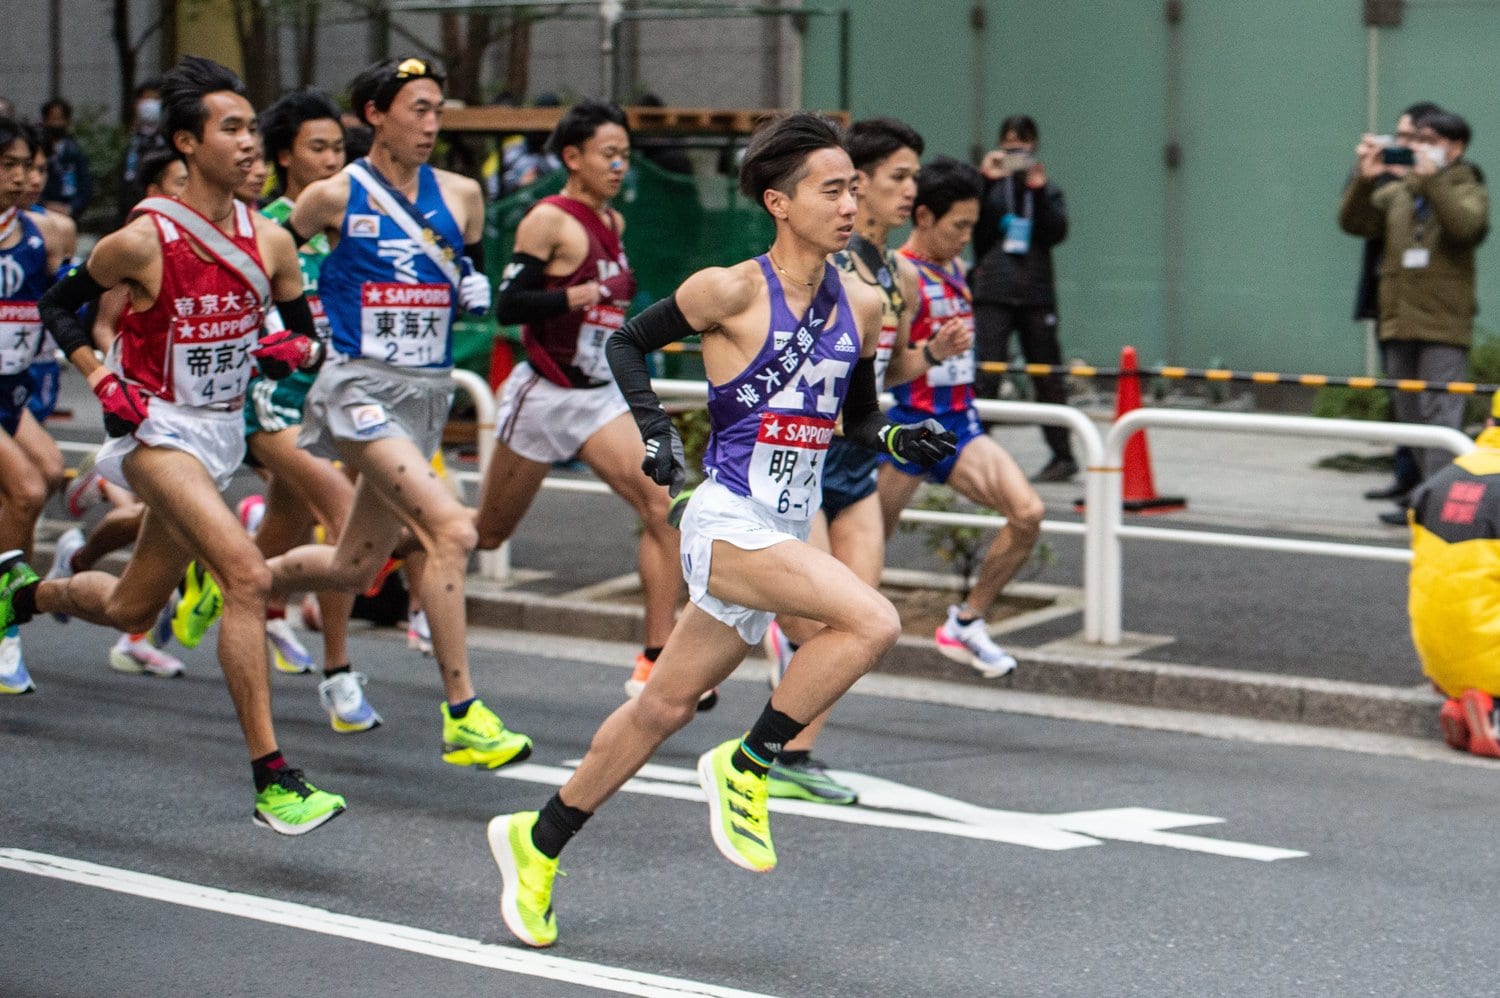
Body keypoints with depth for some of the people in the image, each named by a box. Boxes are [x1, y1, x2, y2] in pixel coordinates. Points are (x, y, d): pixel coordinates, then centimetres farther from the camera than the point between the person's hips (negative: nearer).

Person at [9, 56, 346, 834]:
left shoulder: (269, 242, -1)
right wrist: (103, 381, -12)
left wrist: (296, 349, -11)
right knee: (248, 576, -26)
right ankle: (271, 782, -25)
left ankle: (25, 591, 51)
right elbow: (57, 306, 0)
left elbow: (307, 334, 11)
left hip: (221, 434, 7)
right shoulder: (143, 241, -15)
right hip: (157, 428, -7)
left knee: (131, 609, 18)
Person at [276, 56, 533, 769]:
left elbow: (474, 270, 23)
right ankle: (462, 717, -21)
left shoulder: (460, 196, 7)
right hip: (361, 388, -6)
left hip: (428, 394, 6)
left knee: (353, 569, 15)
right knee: (451, 530, -24)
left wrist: (479, 288, 3)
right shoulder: (335, 197, -4)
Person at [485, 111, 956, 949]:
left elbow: (858, 417, 19)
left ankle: (540, 841, 29)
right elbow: (628, 343, 3)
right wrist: (655, 428, -10)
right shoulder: (733, 291, -11)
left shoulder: (860, 306, 6)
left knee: (667, 707, 13)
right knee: (872, 621, -26)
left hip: (788, 532, 7)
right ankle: (746, 766, -8)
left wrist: (897, 440, -2)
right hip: (730, 523, -6)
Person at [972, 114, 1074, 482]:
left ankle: (1063, 455, 15)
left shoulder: (1048, 191, 14)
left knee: (1048, 376, 7)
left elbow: (1056, 232, -2)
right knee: (984, 375, -12)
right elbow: (971, 224, -6)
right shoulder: (990, 187, 10)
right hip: (992, 292, -2)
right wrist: (986, 182, -14)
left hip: (1036, 291, 2)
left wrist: (1038, 191, -10)